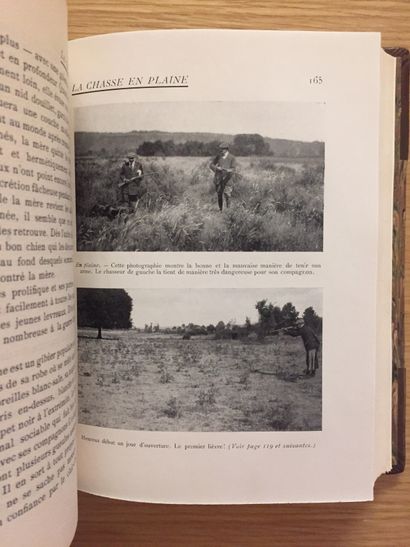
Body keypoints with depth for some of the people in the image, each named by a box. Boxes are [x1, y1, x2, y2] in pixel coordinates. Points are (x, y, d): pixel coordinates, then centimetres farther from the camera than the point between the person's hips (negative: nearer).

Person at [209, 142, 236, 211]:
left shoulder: (232, 158, -2)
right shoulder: (218, 157, 6)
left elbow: (233, 169, -9)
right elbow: (211, 165, 10)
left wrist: (228, 170, -32)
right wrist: (216, 168, -11)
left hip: (227, 179, -3)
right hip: (218, 178, 3)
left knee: (227, 195, -11)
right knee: (219, 194, 5)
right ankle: (220, 209, 17)